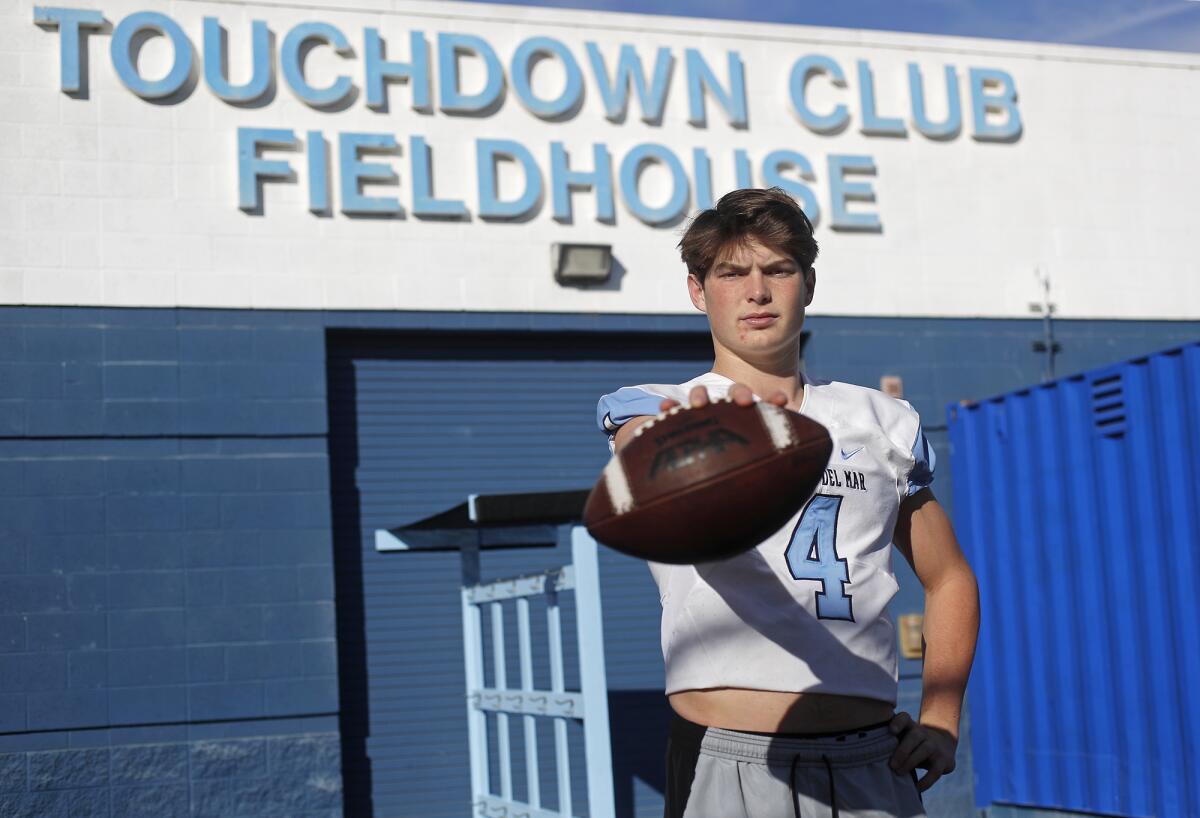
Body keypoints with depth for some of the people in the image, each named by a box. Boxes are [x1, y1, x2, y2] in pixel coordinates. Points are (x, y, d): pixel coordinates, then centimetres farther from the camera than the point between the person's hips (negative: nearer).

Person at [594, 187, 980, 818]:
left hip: (875, 766, 4)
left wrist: (940, 720, 9)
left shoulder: (883, 423, 14)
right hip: (727, 761, -3)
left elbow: (950, 578, 23)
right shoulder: (657, 409, 3)